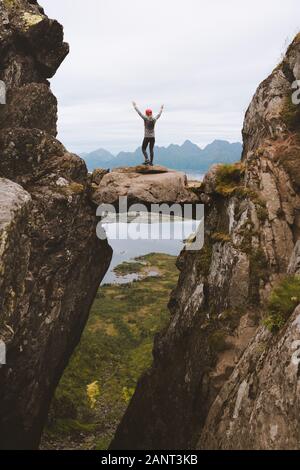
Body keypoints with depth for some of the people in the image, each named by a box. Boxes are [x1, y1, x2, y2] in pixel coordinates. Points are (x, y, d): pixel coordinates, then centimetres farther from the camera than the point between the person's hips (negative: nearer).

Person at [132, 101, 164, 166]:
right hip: (153, 137, 4)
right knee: (151, 149, 8)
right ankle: (151, 162, 8)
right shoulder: (154, 119, 0)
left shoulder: (146, 119, -10)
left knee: (143, 148, 8)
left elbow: (139, 112, -4)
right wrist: (161, 109, 37)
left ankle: (147, 159, -10)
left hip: (146, 137, -4)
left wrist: (134, 105, 7)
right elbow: (159, 114, 19)